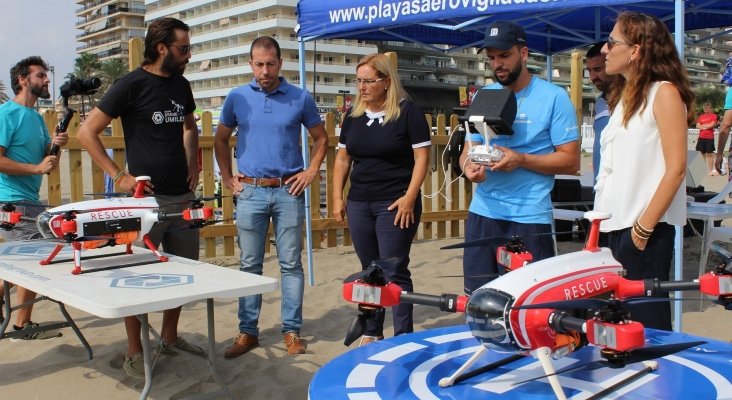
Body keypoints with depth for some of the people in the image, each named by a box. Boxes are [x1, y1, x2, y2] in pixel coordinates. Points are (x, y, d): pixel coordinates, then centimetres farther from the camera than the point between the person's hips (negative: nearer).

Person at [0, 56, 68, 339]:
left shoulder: (36, 117, 14)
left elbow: (46, 159, 18)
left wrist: (56, 145, -2)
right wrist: (38, 168, -22)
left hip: (29, 199, 9)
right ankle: (23, 324, 8)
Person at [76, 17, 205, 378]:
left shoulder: (181, 85, 9)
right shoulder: (131, 85, -10)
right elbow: (87, 133, -10)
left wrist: (193, 164, 13)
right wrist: (119, 176, -14)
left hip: (182, 196, 7)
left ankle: (169, 337, 30)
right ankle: (134, 352, 15)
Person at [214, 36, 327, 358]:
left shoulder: (300, 98, 2)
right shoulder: (237, 98, 5)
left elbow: (320, 138, 13)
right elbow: (221, 139, 16)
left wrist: (311, 172, 2)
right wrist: (227, 177, 8)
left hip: (289, 191, -1)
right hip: (250, 192, 1)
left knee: (291, 264, 3)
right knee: (250, 265, 6)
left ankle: (292, 331, 13)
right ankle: (248, 331, 16)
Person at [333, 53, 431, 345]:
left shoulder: (408, 113, -6)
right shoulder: (353, 116, 10)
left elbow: (421, 158, -8)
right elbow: (342, 159, 14)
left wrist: (410, 197, -16)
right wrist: (337, 198, 7)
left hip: (395, 204, -5)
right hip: (359, 204, 5)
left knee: (394, 272, -4)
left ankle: (403, 337, 7)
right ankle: (371, 333, 23)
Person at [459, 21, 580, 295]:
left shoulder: (554, 97, -4)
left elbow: (571, 161, -5)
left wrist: (521, 160, -19)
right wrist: (468, 166, -11)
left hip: (529, 217, -4)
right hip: (482, 212, 4)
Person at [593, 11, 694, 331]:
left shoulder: (664, 92, -7)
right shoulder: (624, 96, 16)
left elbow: (676, 169, -14)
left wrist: (644, 227, -16)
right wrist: (602, 226, 13)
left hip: (645, 228, -8)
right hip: (615, 225, 8)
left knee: (647, 322, -1)